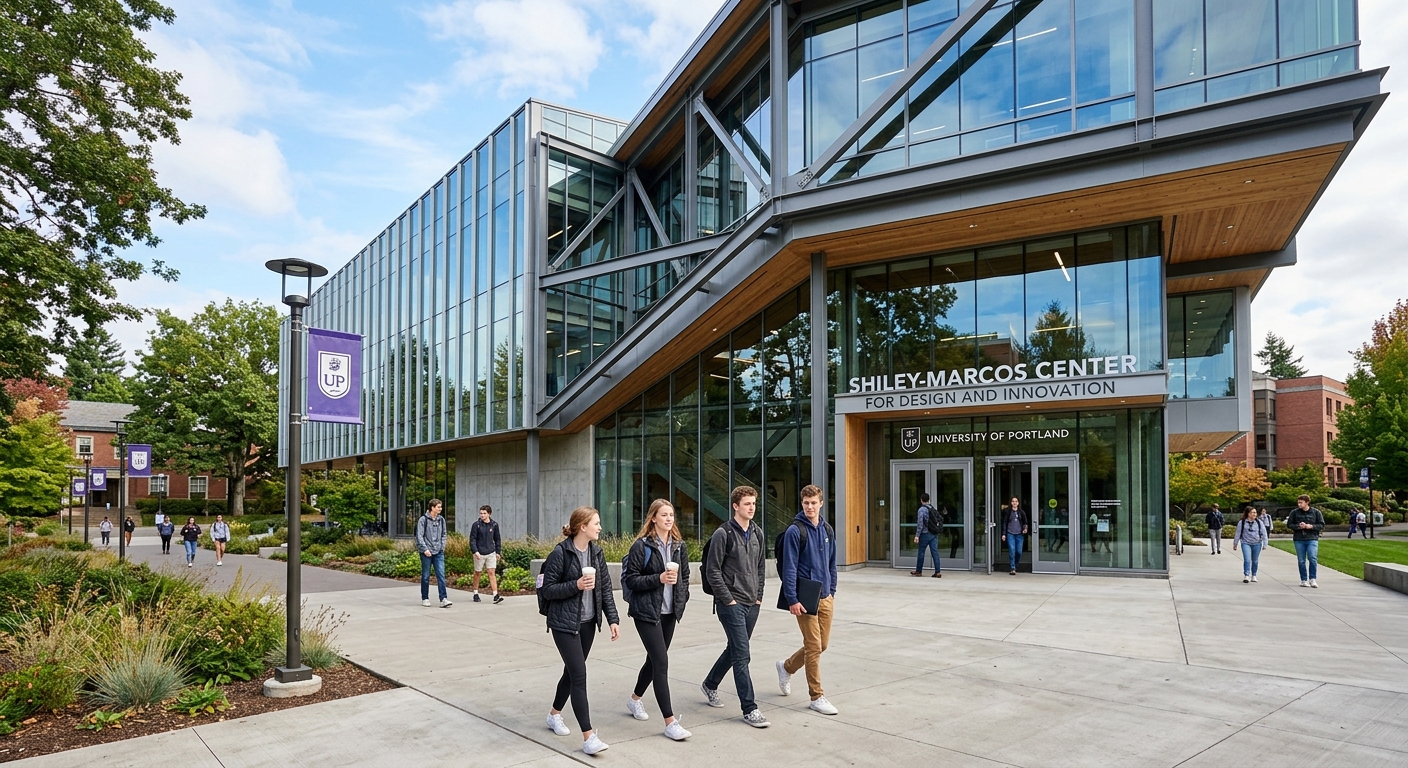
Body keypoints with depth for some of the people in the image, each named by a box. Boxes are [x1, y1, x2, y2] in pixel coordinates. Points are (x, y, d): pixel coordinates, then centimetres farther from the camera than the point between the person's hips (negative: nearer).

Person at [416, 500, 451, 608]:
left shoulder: (441, 520, 9)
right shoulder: (423, 520, -5)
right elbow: (419, 536, -7)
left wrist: (442, 547, 6)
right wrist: (425, 549, -13)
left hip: (439, 552, 3)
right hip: (426, 553, -3)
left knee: (441, 575, -5)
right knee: (425, 576, 6)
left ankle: (443, 599, -8)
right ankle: (425, 599, 19)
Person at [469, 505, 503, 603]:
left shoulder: (494, 525, 3)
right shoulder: (476, 525, -6)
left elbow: (497, 539, 12)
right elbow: (472, 539, -7)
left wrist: (498, 552, 9)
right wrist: (475, 551, -18)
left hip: (491, 553, 2)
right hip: (479, 554, -2)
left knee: (492, 573, -4)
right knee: (478, 573, 11)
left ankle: (496, 596, -9)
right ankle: (476, 594, 27)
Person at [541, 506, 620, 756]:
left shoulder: (597, 552, 3)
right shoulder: (560, 553, -15)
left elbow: (605, 588, 7)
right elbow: (547, 589, -13)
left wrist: (613, 619, 1)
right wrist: (576, 585, -24)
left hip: (588, 622, 6)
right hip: (565, 624, -6)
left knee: (572, 670, 17)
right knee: (579, 675, -10)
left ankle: (554, 714, 40)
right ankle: (588, 737, -8)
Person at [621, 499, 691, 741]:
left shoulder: (678, 545, 6)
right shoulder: (642, 546, -12)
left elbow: (685, 575, 17)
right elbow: (630, 579, -13)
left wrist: (682, 599, 6)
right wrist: (658, 578, -23)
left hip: (670, 612, 7)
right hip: (647, 612, -6)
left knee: (654, 659, 18)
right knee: (661, 663, -11)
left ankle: (635, 699, 43)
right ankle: (670, 722, -7)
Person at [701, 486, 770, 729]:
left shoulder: (757, 534, 10)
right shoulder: (723, 534, -11)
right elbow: (712, 571, -11)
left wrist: (759, 596, 11)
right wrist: (728, 599, -13)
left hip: (752, 605, 7)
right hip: (731, 604, -7)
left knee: (735, 649, 18)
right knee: (742, 655, -8)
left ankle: (710, 684, 40)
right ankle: (749, 710, -3)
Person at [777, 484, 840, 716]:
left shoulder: (827, 529, 8)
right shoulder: (795, 531, -12)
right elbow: (789, 567, -14)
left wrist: (832, 591, 14)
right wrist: (792, 599, -16)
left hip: (825, 597, 7)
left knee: (822, 644, 13)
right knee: (814, 647, -2)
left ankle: (787, 667, 36)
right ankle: (817, 696, 12)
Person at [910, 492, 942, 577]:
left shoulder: (922, 509, -10)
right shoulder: (933, 509, 11)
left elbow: (920, 523, -16)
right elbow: (941, 518, 14)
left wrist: (917, 535, -17)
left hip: (925, 534, -6)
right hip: (934, 534, 6)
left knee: (921, 552, 7)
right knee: (935, 552, 2)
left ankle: (919, 571, 17)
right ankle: (937, 572, -3)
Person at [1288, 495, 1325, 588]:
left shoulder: (1316, 512, 1)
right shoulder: (1294, 512, 3)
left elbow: (1322, 525, 3)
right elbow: (1289, 524, 7)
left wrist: (1311, 526, -13)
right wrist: (1298, 526, -10)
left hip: (1312, 539, -1)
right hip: (1299, 540, 1)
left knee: (1313, 559, -13)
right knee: (1301, 561, 6)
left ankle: (1312, 579, -2)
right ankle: (1304, 580, 15)